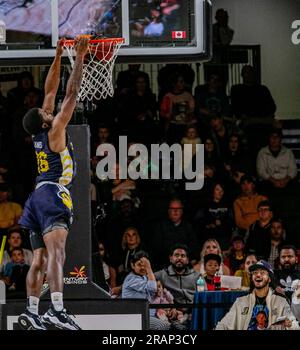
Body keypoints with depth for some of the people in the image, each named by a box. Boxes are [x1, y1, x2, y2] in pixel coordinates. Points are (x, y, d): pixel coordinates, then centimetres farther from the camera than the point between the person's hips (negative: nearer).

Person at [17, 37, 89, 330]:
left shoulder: (40, 134, 13)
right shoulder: (55, 132, -7)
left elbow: (50, 91, 20)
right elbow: (71, 94, -7)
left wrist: (58, 58, 21)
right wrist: (79, 59, -2)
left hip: (39, 196, 9)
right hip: (53, 195, -9)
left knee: (40, 260, 7)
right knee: (56, 253, -23)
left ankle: (31, 312, 2)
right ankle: (57, 310, -37)